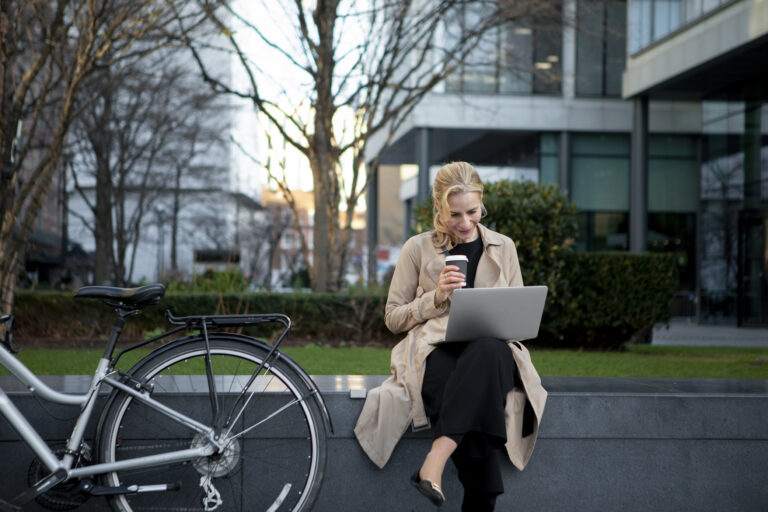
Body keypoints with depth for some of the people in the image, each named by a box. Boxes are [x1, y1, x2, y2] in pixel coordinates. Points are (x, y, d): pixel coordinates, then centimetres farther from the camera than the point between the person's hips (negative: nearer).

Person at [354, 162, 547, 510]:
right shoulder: (418, 249, 12)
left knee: (487, 352, -40)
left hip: (491, 350, 2)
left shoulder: (503, 247, 18)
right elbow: (393, 318, 11)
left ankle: (433, 465, -48)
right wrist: (436, 297, -6)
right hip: (436, 352, -1)